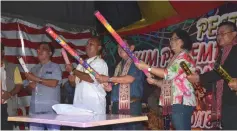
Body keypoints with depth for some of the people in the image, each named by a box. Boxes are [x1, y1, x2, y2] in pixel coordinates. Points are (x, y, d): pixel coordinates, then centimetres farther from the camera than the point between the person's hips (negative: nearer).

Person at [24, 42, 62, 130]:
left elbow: (54, 83, -12)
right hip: (35, 108, 6)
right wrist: (31, 84, -4)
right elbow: (29, 85, 21)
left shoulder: (55, 67, 3)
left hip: (50, 108, -5)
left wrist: (36, 79, -9)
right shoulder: (34, 69, 20)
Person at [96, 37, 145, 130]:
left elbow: (130, 79, -14)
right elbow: (112, 87, 21)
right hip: (117, 106, 7)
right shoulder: (119, 66, 21)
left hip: (132, 105, -7)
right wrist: (104, 83, 0)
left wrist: (108, 79, -10)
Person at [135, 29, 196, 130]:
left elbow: (168, 74, -18)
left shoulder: (184, 57, -7)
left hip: (181, 102, -10)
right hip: (176, 102, 10)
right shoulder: (176, 59, 24)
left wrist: (147, 67, -13)